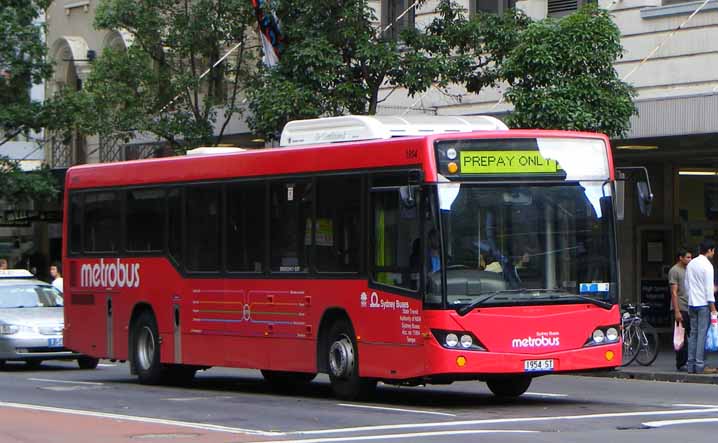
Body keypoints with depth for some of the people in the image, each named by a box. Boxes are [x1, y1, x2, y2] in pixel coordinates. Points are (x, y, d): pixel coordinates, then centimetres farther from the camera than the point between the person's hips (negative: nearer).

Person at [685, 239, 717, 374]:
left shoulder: (691, 264, 12)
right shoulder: (707, 265, -12)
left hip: (692, 303, 7)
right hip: (703, 304, -7)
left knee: (693, 334, 9)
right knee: (702, 334, -5)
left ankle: (690, 365, 9)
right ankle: (700, 366, -6)